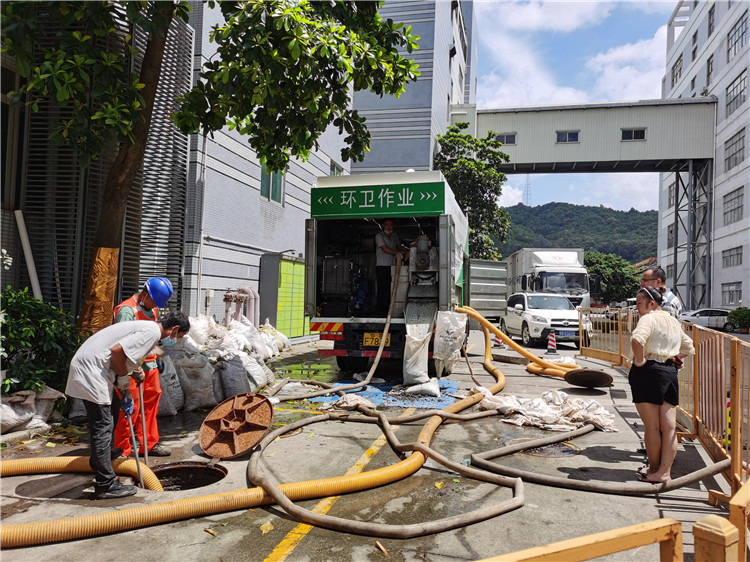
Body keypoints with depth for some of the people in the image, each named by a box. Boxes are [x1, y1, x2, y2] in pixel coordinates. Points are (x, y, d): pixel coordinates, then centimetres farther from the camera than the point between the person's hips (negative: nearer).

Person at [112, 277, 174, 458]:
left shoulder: (153, 309, 10)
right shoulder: (127, 310, -17)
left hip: (150, 365, 8)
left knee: (151, 402, 13)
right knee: (132, 406, -5)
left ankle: (149, 444, 26)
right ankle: (120, 449, 10)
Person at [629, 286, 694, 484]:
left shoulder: (649, 318, -9)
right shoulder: (674, 322, 17)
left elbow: (637, 339, -29)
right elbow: (688, 348, 28)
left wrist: (639, 360, -16)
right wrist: (673, 357, 18)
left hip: (648, 372, -8)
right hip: (670, 372, 8)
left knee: (651, 426, 3)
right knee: (669, 426, 5)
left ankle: (654, 469, 13)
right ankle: (664, 471, 8)